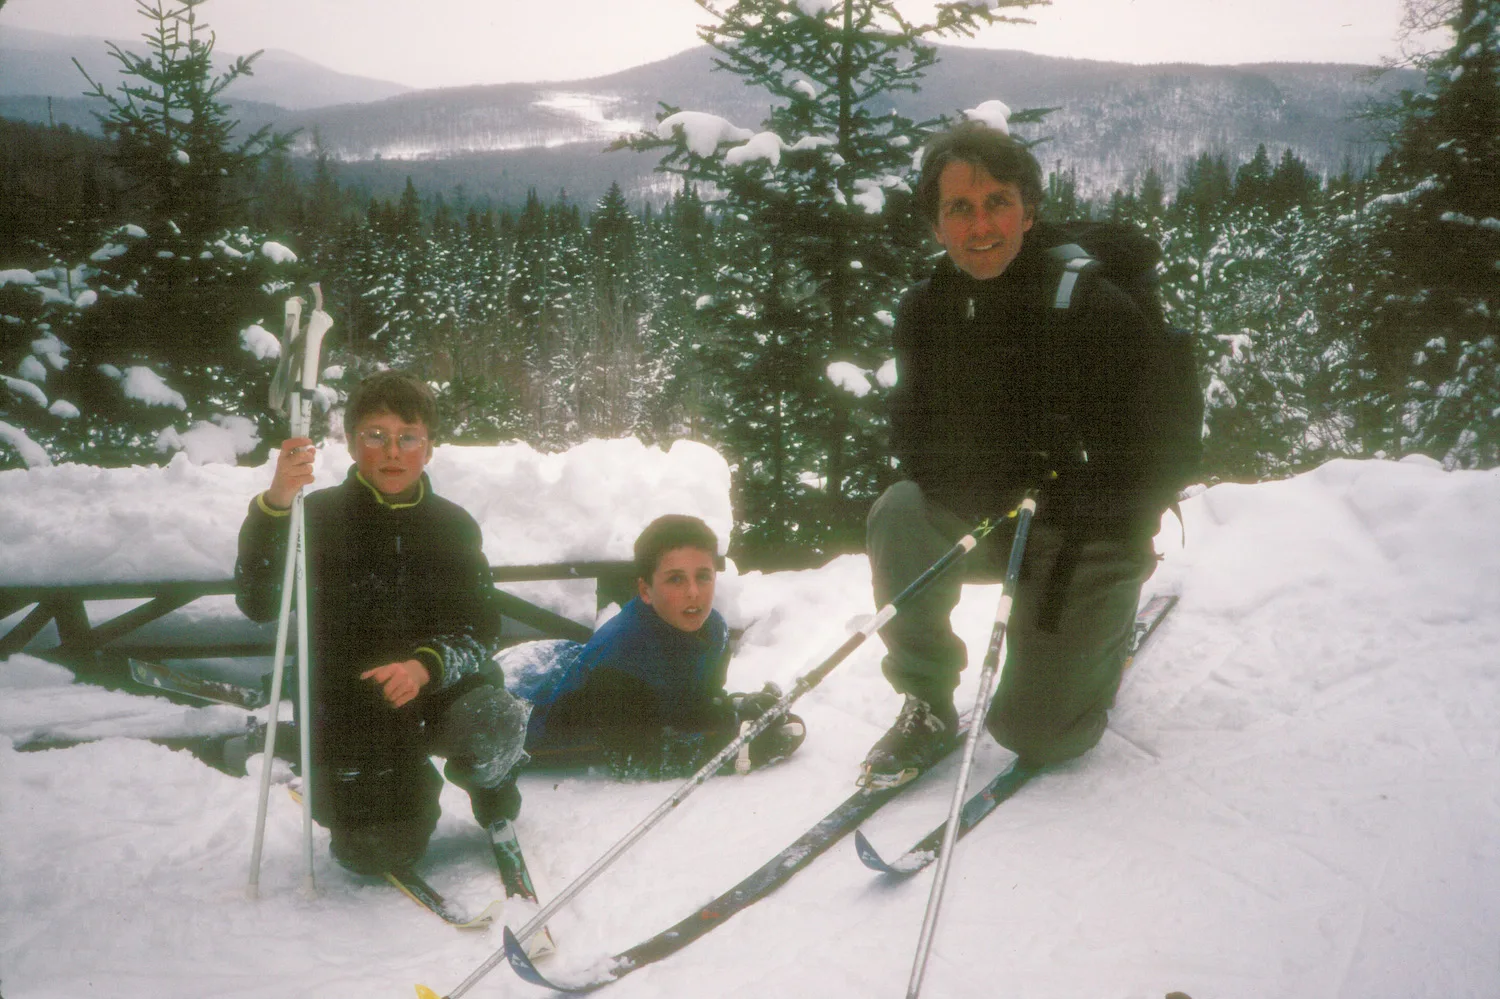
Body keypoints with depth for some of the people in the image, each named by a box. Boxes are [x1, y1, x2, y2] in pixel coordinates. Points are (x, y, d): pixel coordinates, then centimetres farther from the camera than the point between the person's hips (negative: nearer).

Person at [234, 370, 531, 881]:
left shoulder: (454, 525, 0)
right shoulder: (320, 514, -7)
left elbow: (481, 632, -2)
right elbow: (258, 604, -21)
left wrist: (426, 666, -24)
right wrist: (274, 505, -35)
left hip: (438, 690, 1)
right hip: (347, 701, -1)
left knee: (495, 725, -32)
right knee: (380, 857, -10)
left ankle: (496, 806, 5)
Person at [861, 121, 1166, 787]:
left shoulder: (1096, 311, -20)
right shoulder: (924, 312, -6)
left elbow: (1130, 469, -18)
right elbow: (914, 446, -4)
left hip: (1093, 532, -3)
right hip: (983, 520, 4)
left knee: (1035, 733, -7)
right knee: (898, 516, -28)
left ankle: (1103, 632, 26)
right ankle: (928, 708, -10)